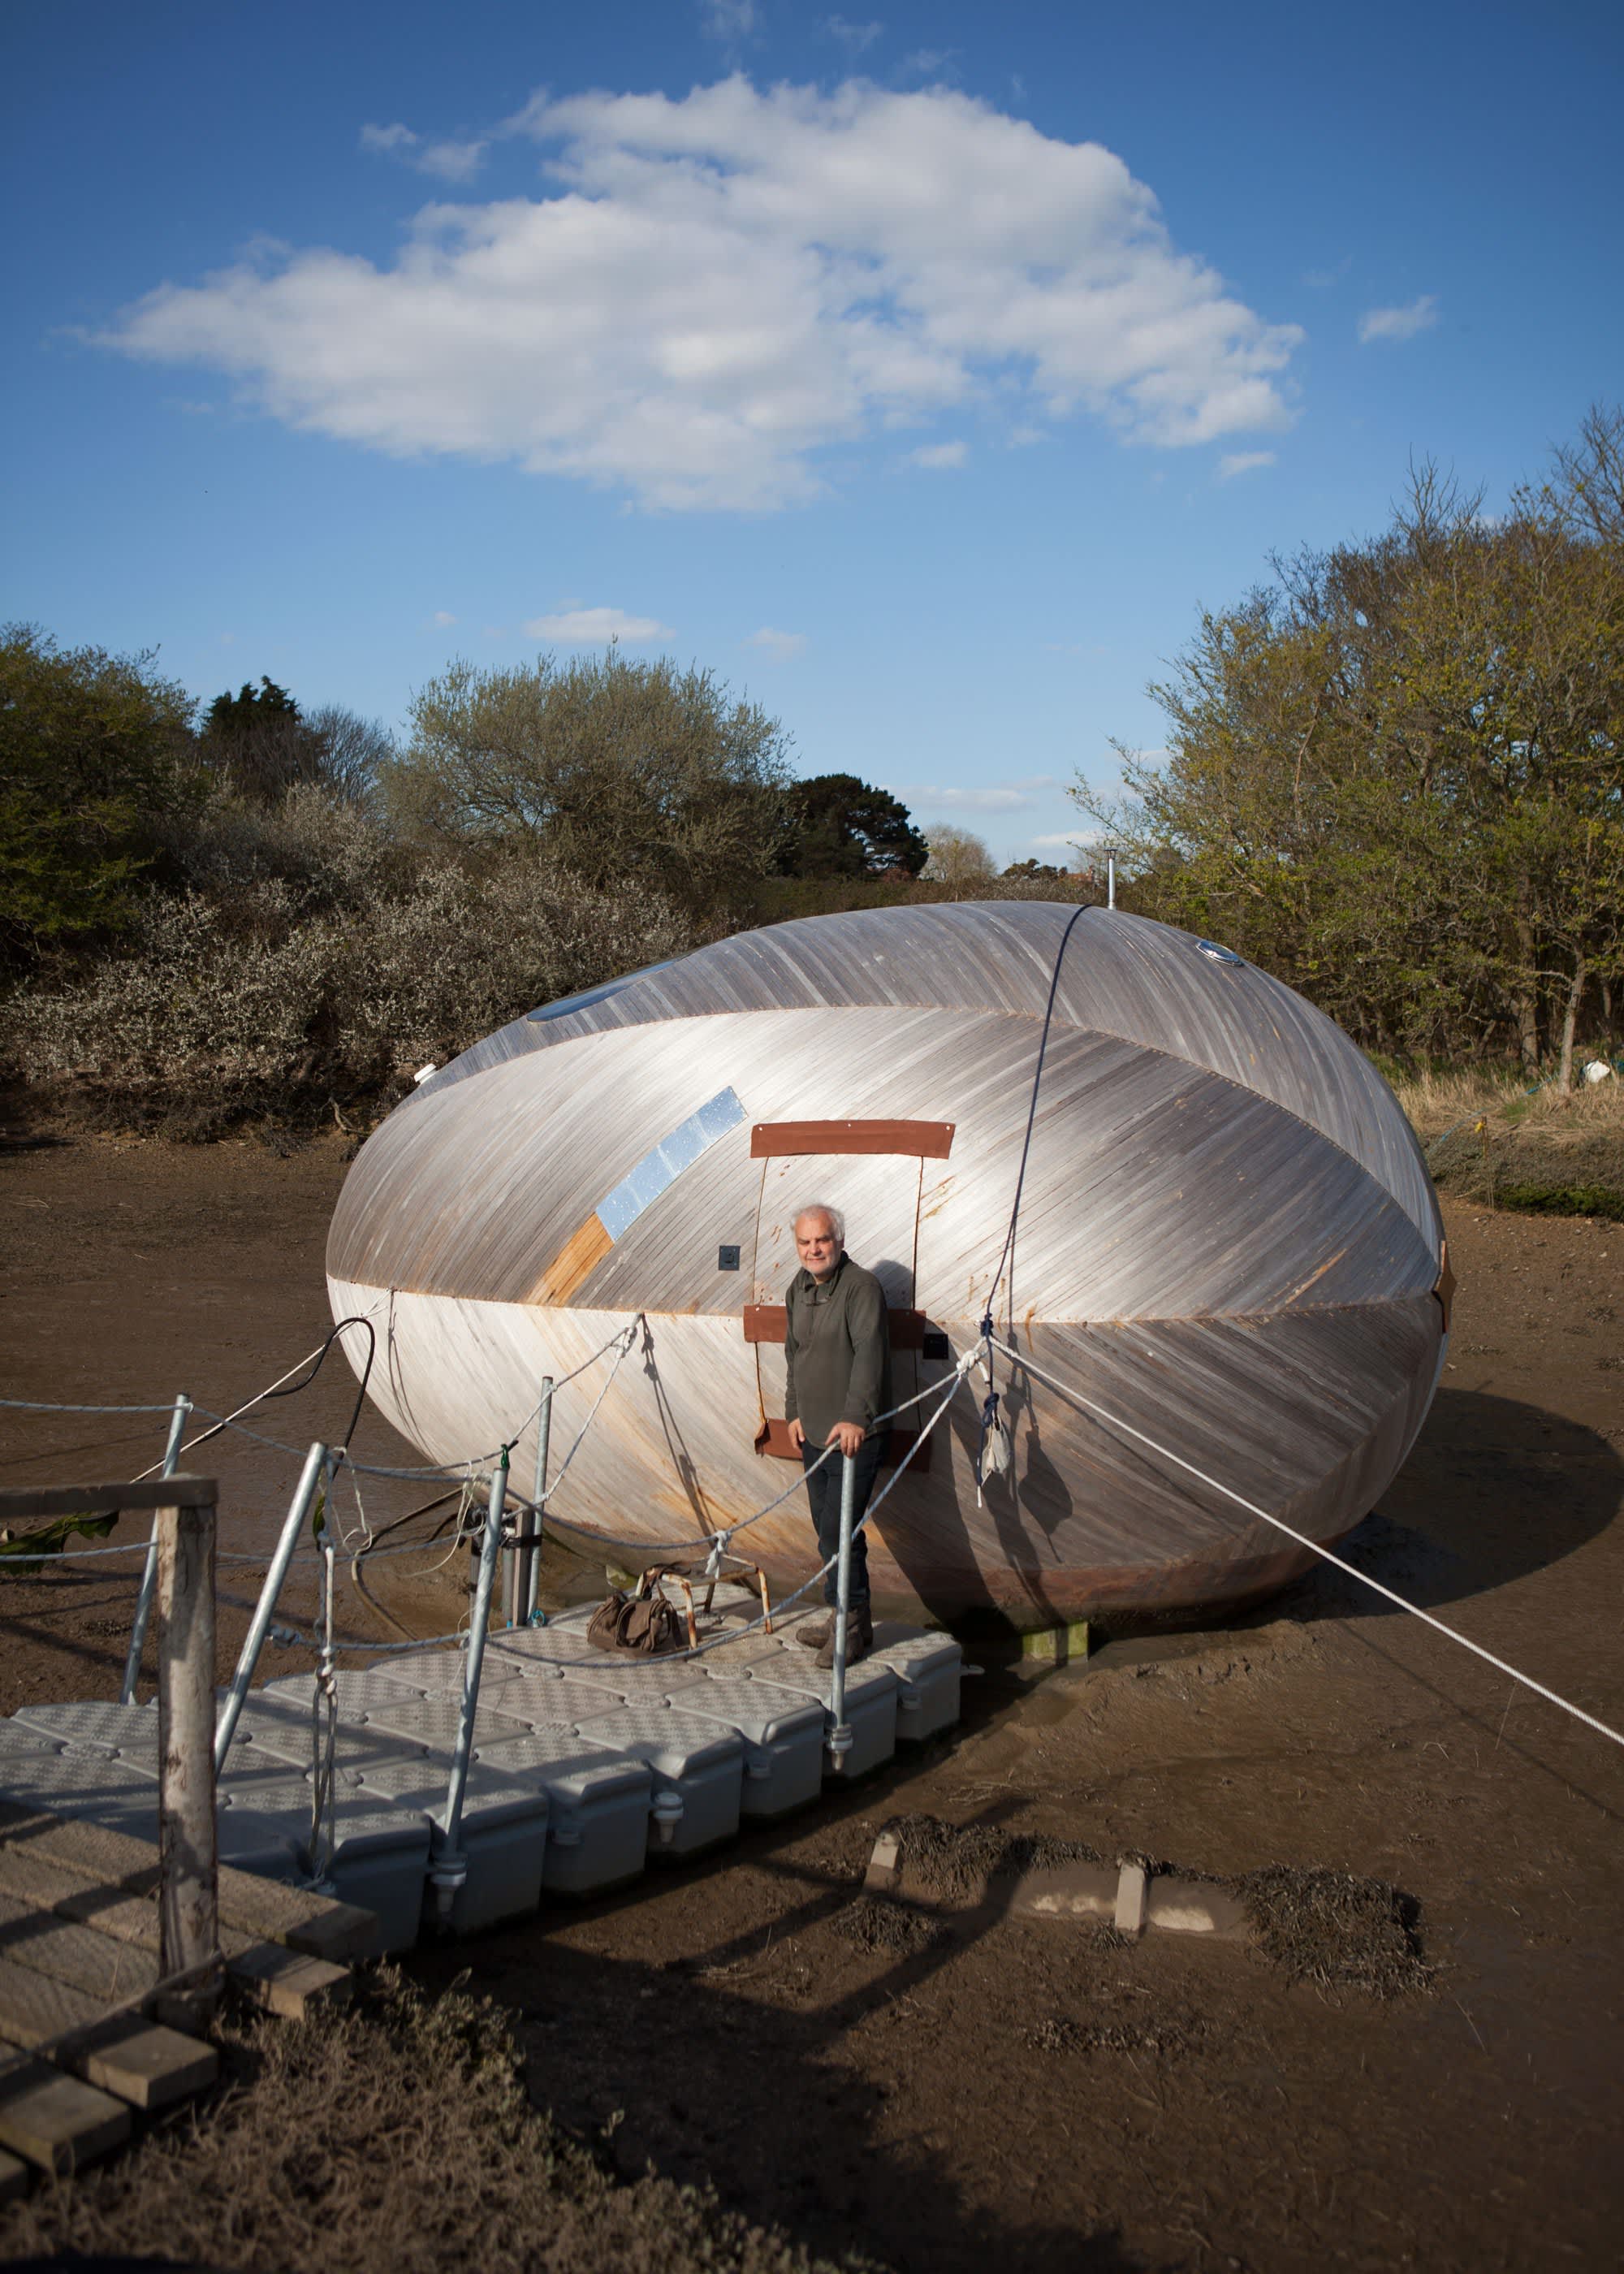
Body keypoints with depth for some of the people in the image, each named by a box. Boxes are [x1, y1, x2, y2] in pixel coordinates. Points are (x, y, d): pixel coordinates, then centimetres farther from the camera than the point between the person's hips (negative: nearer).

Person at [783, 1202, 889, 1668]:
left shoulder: (861, 1287, -14)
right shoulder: (799, 1288, 12)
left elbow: (869, 1354, -25)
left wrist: (855, 1416, -34)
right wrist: (794, 1411, 17)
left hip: (854, 1434, -8)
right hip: (814, 1433, 8)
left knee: (838, 1530, -10)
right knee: (828, 1529, 13)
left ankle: (851, 1629, 2)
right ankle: (845, 1620, 25)